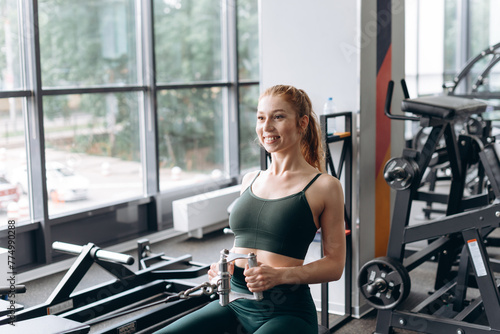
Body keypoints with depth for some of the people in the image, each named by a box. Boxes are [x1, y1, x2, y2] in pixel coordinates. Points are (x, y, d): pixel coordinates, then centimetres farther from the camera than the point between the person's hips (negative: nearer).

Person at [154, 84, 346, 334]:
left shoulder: (324, 187, -2)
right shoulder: (250, 180, 14)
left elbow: (334, 264, -2)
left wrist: (280, 275, -16)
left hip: (286, 310, -5)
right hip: (234, 302, 5)